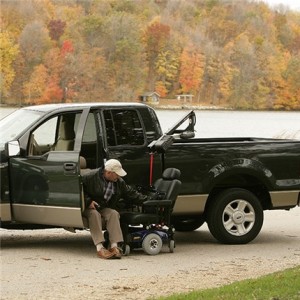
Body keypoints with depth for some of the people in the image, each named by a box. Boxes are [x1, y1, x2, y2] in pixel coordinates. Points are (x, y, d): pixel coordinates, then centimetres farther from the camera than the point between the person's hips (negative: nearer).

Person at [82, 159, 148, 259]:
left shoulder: (119, 182, 8)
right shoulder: (91, 177, -12)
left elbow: (131, 194, 16)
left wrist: (146, 199, 8)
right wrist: (88, 201, -19)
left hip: (105, 209, 5)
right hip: (90, 208, -5)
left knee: (113, 213, -28)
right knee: (94, 214, -37)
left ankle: (114, 246, -35)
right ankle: (99, 248, -44)